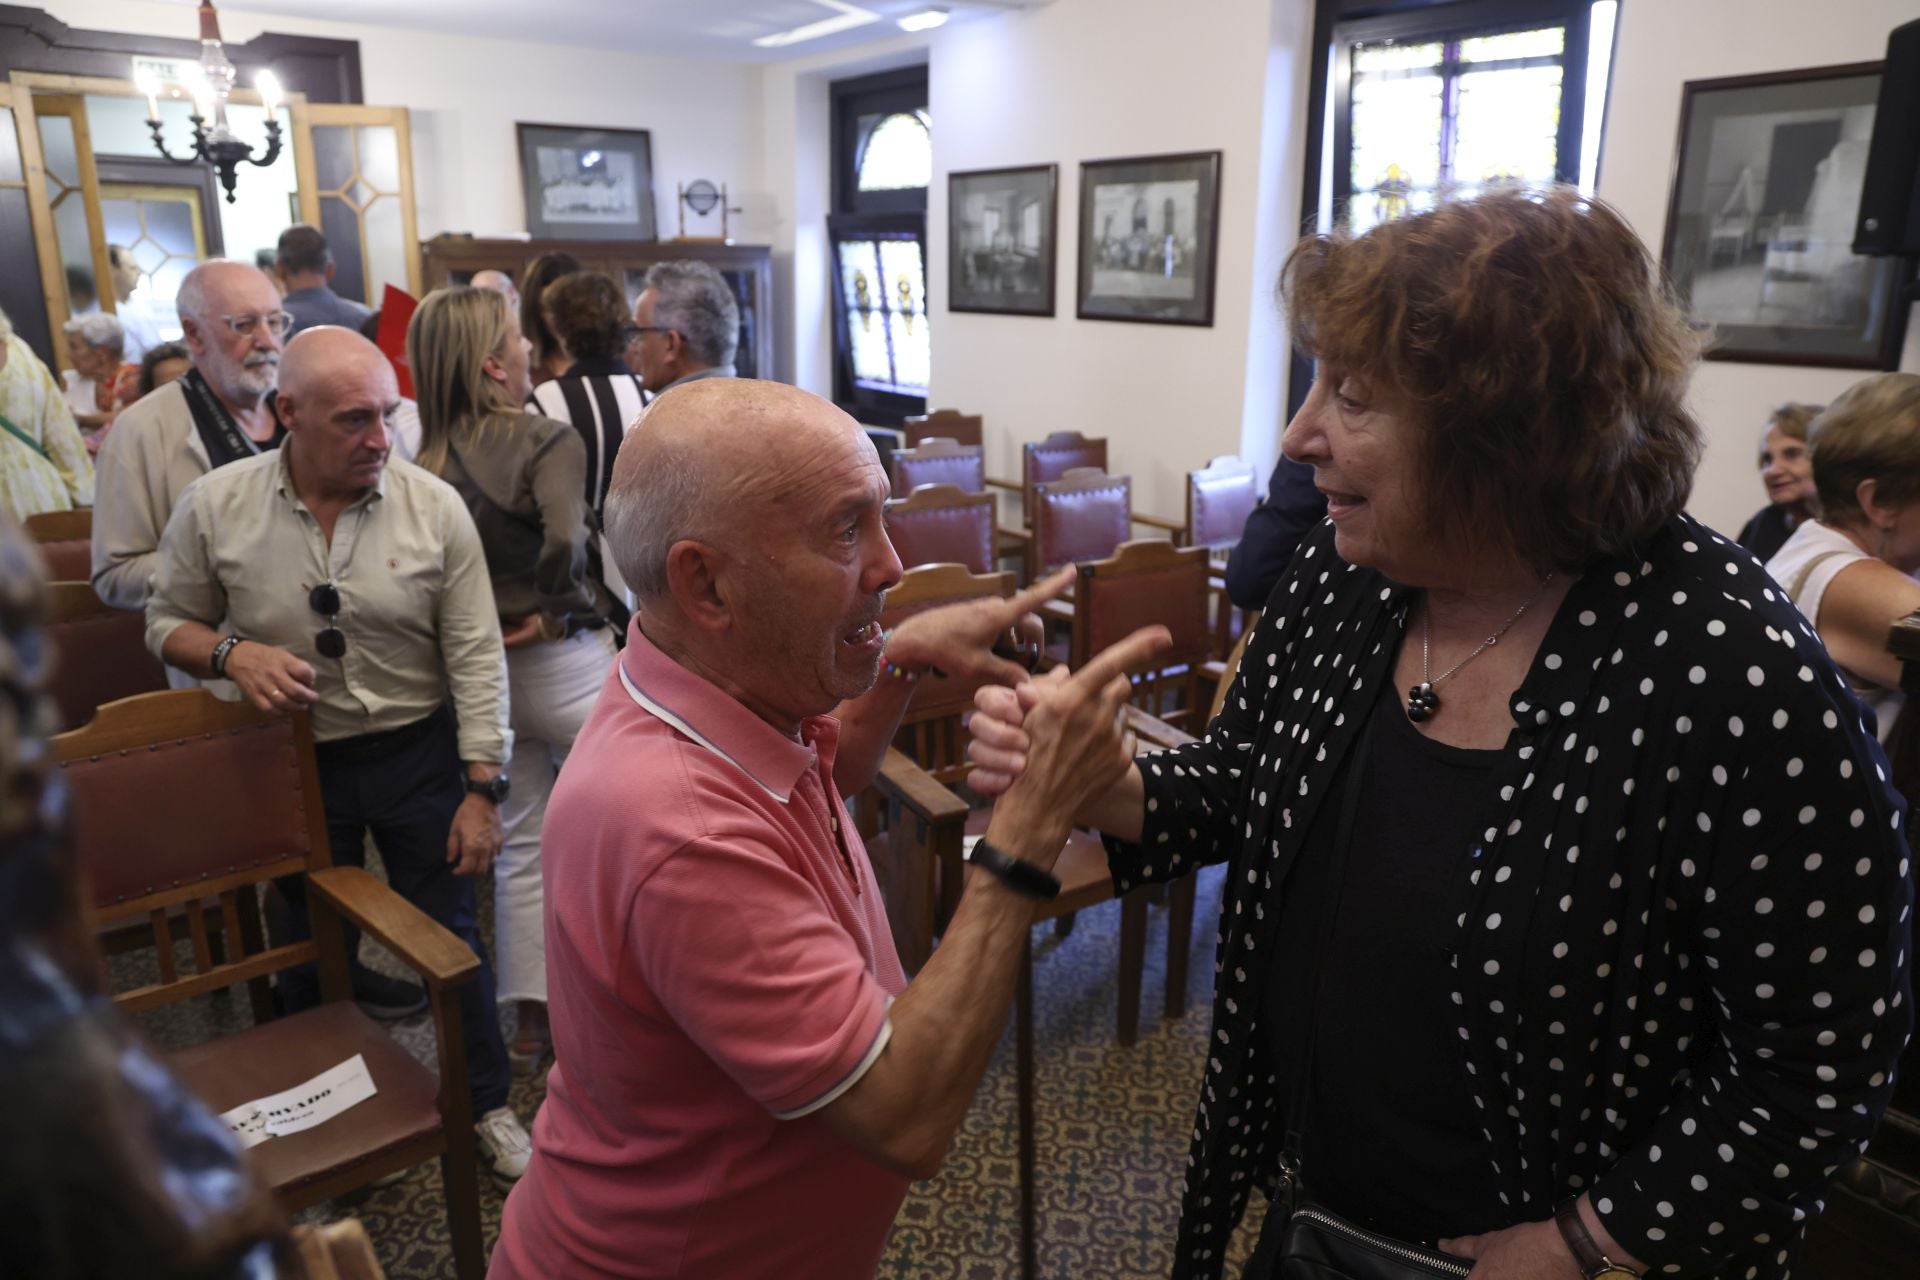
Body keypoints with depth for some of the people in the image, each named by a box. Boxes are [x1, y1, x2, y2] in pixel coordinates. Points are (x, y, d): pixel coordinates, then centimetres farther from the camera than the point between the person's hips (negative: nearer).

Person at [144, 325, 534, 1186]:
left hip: (416, 753, -1)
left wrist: (482, 789, -11)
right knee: (313, 952, 19)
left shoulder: (435, 508, -13)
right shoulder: (213, 507, -9)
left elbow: (476, 657, -10)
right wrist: (231, 652, -19)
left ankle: (487, 1105, 30)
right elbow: (167, 624, 4)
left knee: (450, 938, 9)